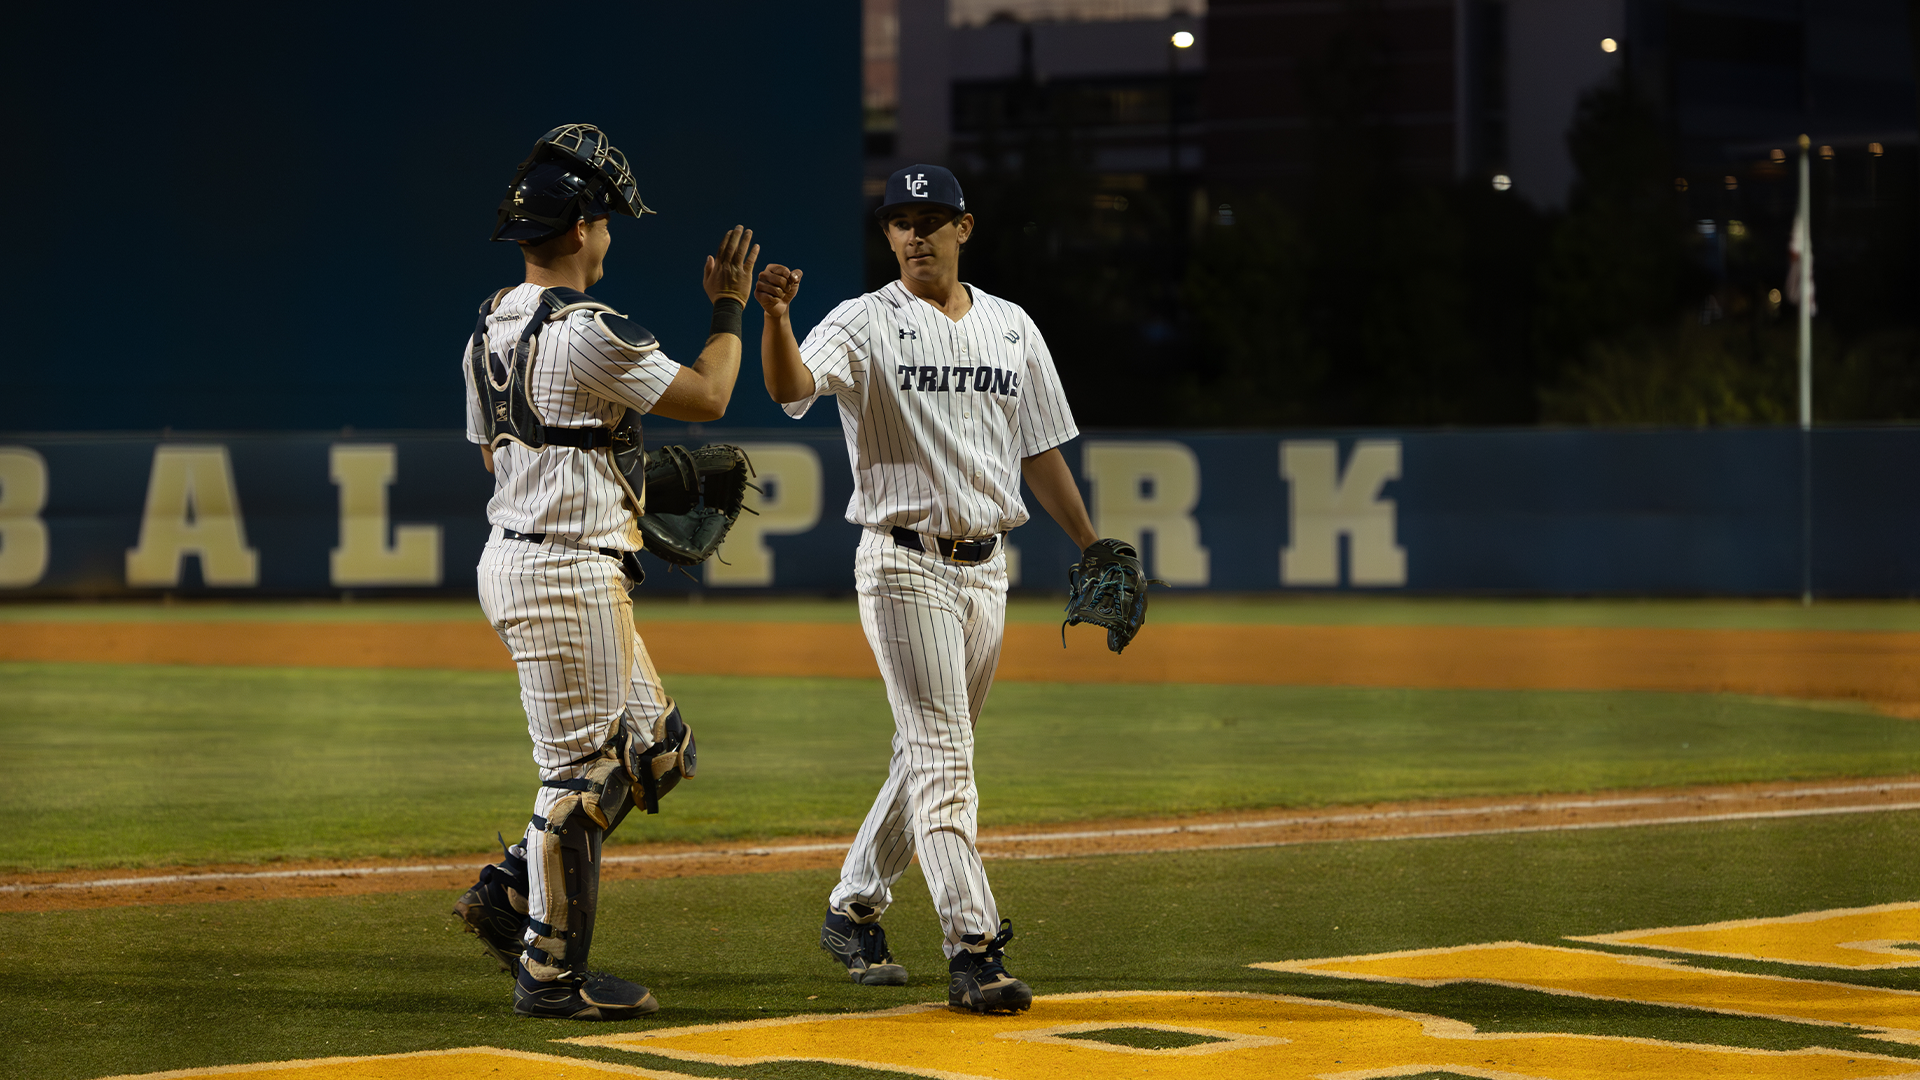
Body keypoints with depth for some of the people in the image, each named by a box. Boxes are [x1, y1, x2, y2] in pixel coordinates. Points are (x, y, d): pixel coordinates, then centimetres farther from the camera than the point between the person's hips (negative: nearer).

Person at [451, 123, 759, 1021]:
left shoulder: (489, 331, 11)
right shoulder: (586, 335, -18)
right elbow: (706, 398, -9)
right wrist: (730, 310, 6)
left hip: (516, 554, 10)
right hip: (566, 571, -10)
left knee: (654, 747, 15)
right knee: (581, 771, -2)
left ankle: (510, 894, 13)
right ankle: (550, 973, 4)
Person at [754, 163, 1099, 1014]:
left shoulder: (1012, 329, 11)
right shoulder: (867, 324, -6)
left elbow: (1040, 452, 16)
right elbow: (793, 386, -25)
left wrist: (1093, 550, 13)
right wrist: (775, 316, -45)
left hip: (986, 567, 6)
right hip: (905, 564, -6)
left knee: (928, 752, 13)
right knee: (941, 754, -12)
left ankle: (853, 910, 27)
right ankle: (973, 948, -16)